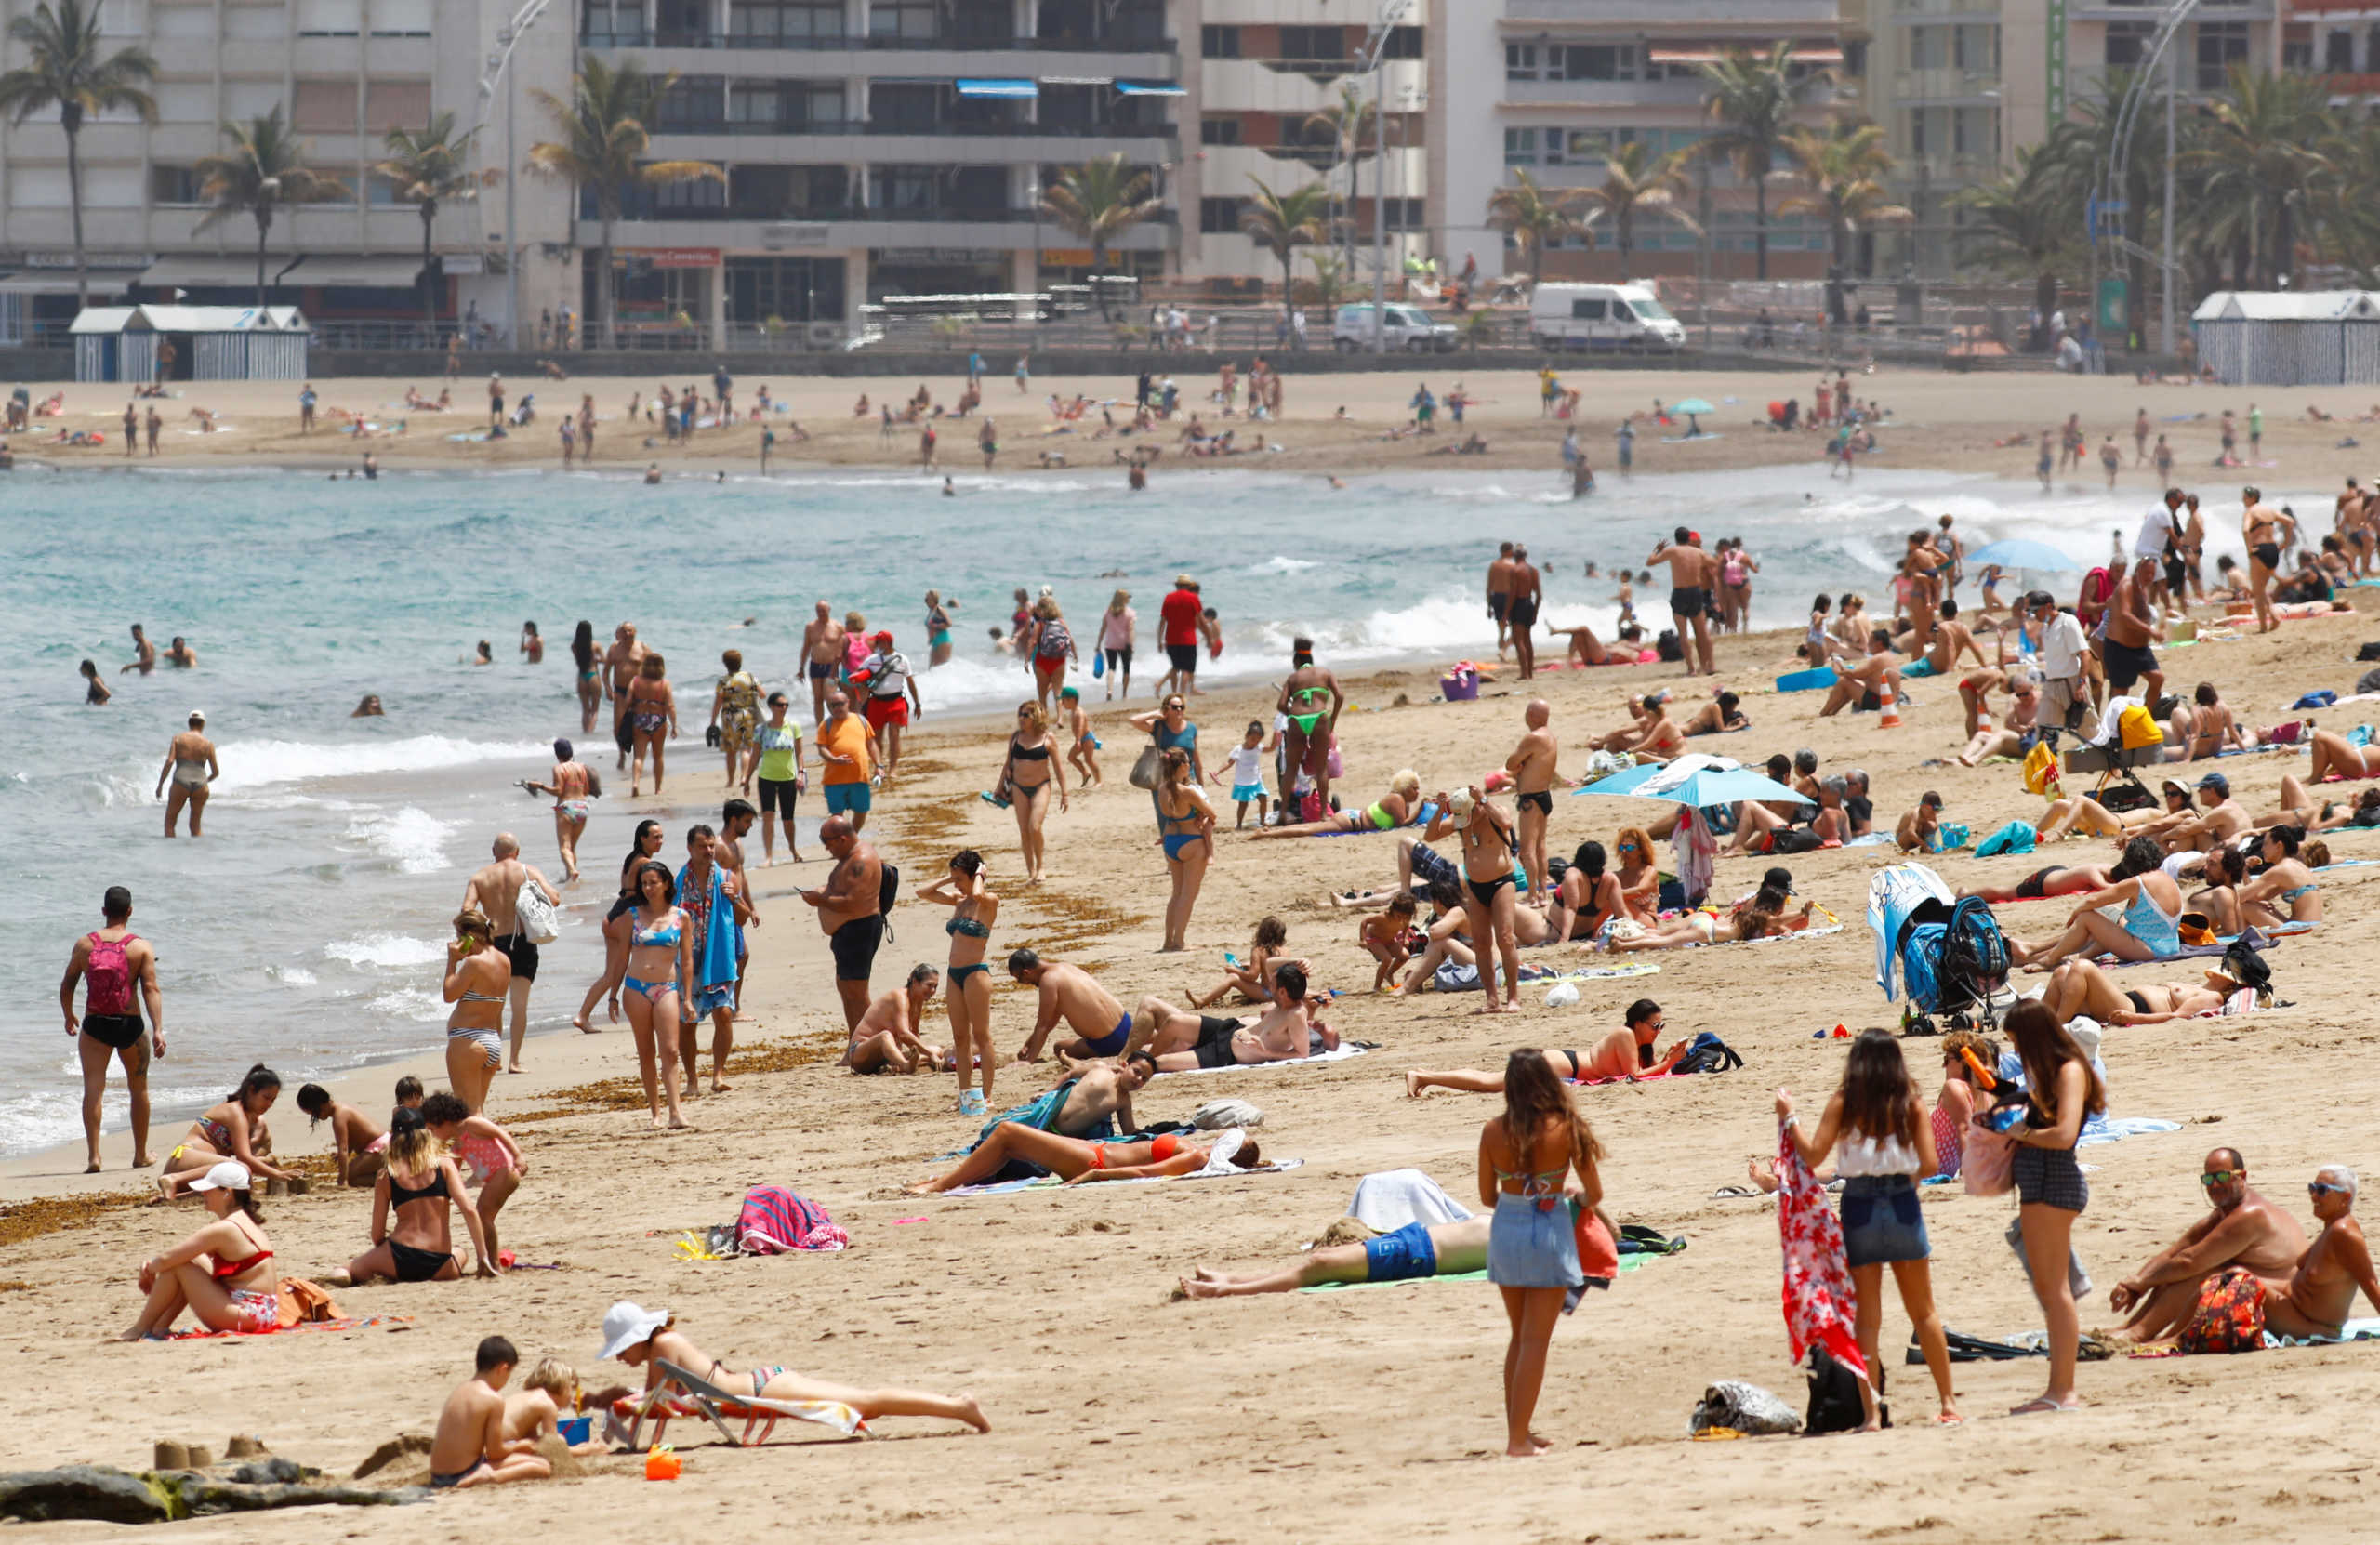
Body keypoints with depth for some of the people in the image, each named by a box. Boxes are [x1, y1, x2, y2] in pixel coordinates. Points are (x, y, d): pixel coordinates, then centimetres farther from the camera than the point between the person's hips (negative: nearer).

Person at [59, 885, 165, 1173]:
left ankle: (94, 1155, -16)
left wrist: (69, 1017, 24)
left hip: (94, 1026, 0)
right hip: (129, 1025, 0)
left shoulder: (84, 945, 1)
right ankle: (141, 1155, 27)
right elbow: (151, 989, -12)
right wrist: (158, 1030, -16)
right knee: (138, 1089, 17)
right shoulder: (142, 947, -3)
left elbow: (67, 985, 7)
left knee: (93, 1088, -2)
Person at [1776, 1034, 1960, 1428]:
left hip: (1859, 1204, -1)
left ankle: (1871, 1413, -1)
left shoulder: (1844, 1101, -5)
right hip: (1903, 1203, 1)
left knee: (1867, 1317, 4)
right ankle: (1948, 1402, 14)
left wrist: (1790, 1118, 5)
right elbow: (1930, 1163, -5)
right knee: (1924, 1311, 14)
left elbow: (1813, 1155, -8)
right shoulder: (1911, 1103, -2)